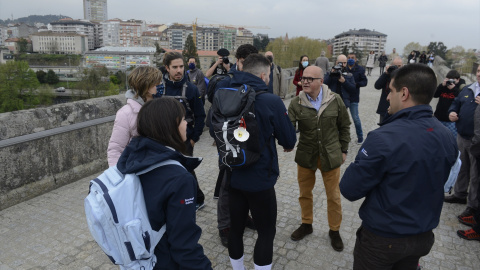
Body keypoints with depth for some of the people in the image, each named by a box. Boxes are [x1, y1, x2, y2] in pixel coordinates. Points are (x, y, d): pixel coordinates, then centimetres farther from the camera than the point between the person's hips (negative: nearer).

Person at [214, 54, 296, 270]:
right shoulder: (272, 101, -18)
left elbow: (214, 130, 11)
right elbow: (289, 141, -8)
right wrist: (287, 144, 14)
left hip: (232, 176, 5)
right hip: (260, 179, -5)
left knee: (235, 227, 20)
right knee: (266, 232, 13)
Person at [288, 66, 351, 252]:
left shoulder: (335, 100, -8)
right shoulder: (296, 103, -8)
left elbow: (344, 127, 3)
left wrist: (343, 150, 5)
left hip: (331, 156, -1)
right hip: (305, 156, 1)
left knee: (333, 195, 11)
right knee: (305, 192, 17)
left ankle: (334, 230, 34)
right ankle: (306, 224, 40)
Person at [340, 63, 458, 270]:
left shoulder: (383, 138, -28)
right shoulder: (447, 137, -5)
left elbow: (349, 189, -22)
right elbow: (432, 183, 9)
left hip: (382, 239, -6)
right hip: (424, 237, 6)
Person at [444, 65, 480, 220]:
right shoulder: (467, 89, 9)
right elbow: (456, 103, 19)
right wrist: (452, 113, -2)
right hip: (462, 137, 6)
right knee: (462, 168, 21)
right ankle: (460, 194, 38)